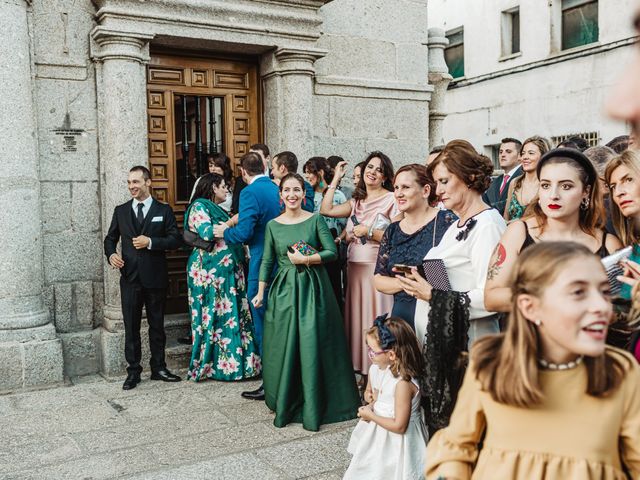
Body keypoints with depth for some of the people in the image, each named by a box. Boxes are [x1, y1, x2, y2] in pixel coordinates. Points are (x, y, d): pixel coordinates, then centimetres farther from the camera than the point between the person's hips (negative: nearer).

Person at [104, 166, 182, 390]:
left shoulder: (164, 210, 3)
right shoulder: (121, 211, 9)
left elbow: (175, 239, -4)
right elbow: (110, 238, 14)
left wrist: (151, 242, -16)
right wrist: (111, 254, -6)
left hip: (155, 277, -1)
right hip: (130, 278, 1)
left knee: (157, 325, 9)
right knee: (131, 327, 5)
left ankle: (158, 368, 21)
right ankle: (133, 372, 15)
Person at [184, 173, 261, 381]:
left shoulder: (216, 209, 22)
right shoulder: (199, 206, -4)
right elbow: (208, 233, -18)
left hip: (227, 271, 9)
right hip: (210, 271, -8)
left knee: (231, 315, 5)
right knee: (215, 316, -4)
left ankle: (231, 361, 9)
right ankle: (210, 364, 4)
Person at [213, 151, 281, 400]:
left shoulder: (250, 193, -14)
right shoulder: (278, 190, 9)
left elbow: (244, 233, -20)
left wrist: (225, 232, 1)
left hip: (261, 267, -7)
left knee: (263, 324, 2)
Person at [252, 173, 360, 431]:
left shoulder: (315, 220, -1)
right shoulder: (273, 225, 6)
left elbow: (331, 252, -4)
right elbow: (267, 260, 9)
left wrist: (305, 259, -15)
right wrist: (260, 292, 5)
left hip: (312, 289, -2)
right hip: (284, 289, 2)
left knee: (312, 346, -1)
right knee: (283, 348, 5)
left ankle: (312, 408, 12)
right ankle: (285, 405, 22)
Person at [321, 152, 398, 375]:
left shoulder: (391, 199, -3)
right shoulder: (357, 201, 18)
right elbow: (326, 210, 6)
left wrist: (370, 232, -11)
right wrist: (336, 179, 11)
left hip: (378, 267, -6)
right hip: (355, 267, 6)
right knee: (357, 317, 8)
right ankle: (361, 368, 17)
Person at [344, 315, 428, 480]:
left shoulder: (402, 383, -29)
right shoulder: (375, 369, -6)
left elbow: (399, 426, -27)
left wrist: (370, 415, -17)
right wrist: (371, 397, -5)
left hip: (397, 440, -8)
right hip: (375, 433, 8)